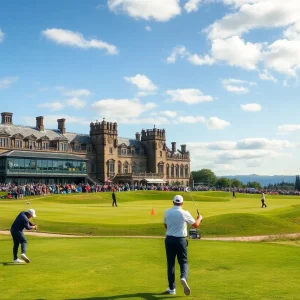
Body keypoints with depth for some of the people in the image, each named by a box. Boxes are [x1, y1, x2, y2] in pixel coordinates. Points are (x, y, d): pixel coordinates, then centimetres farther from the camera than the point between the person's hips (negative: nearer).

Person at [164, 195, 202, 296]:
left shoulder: (167, 212, -1)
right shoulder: (185, 213, -8)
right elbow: (196, 225, 4)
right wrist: (199, 218, 23)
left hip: (169, 239, 2)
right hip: (181, 240, -2)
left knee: (170, 263, 9)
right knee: (183, 261, 10)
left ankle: (172, 288, 11)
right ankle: (183, 277, -21)